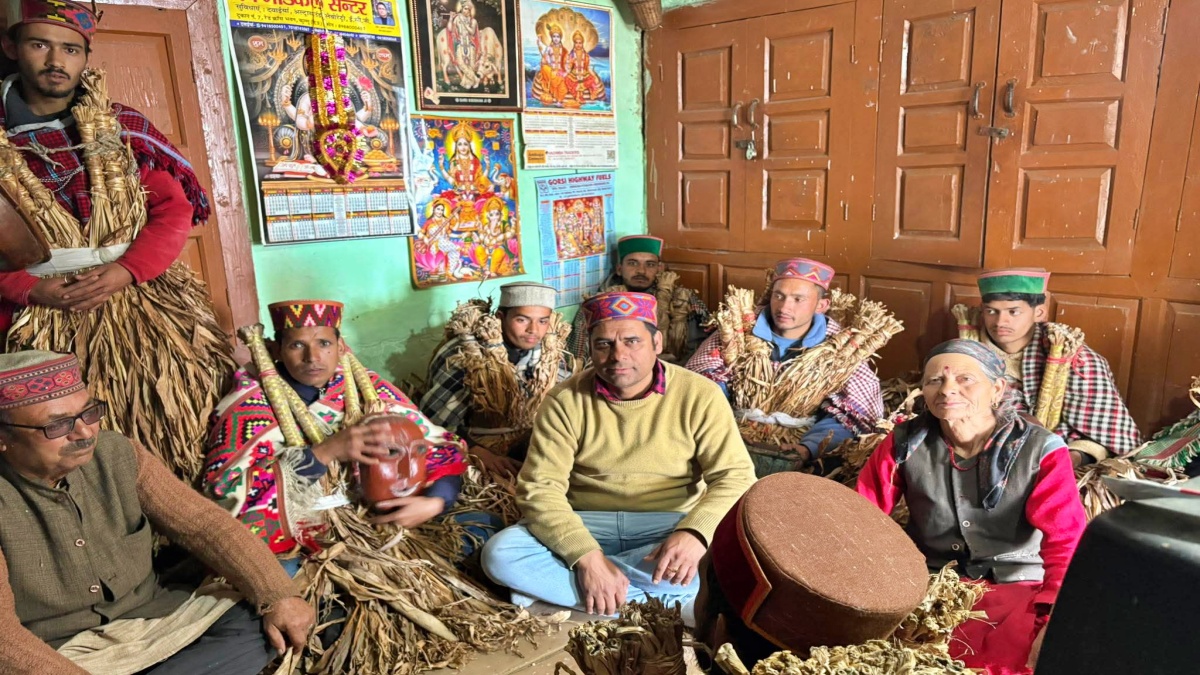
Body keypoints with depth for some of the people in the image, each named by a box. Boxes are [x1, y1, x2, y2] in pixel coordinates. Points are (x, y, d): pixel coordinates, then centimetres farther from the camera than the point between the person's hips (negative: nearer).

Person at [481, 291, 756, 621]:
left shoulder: (699, 395, -8)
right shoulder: (565, 401, -7)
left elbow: (736, 477, -11)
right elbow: (539, 488, -12)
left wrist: (694, 533, -31)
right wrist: (587, 557, -27)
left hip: (670, 526, 0)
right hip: (586, 526, 0)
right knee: (500, 554, -24)